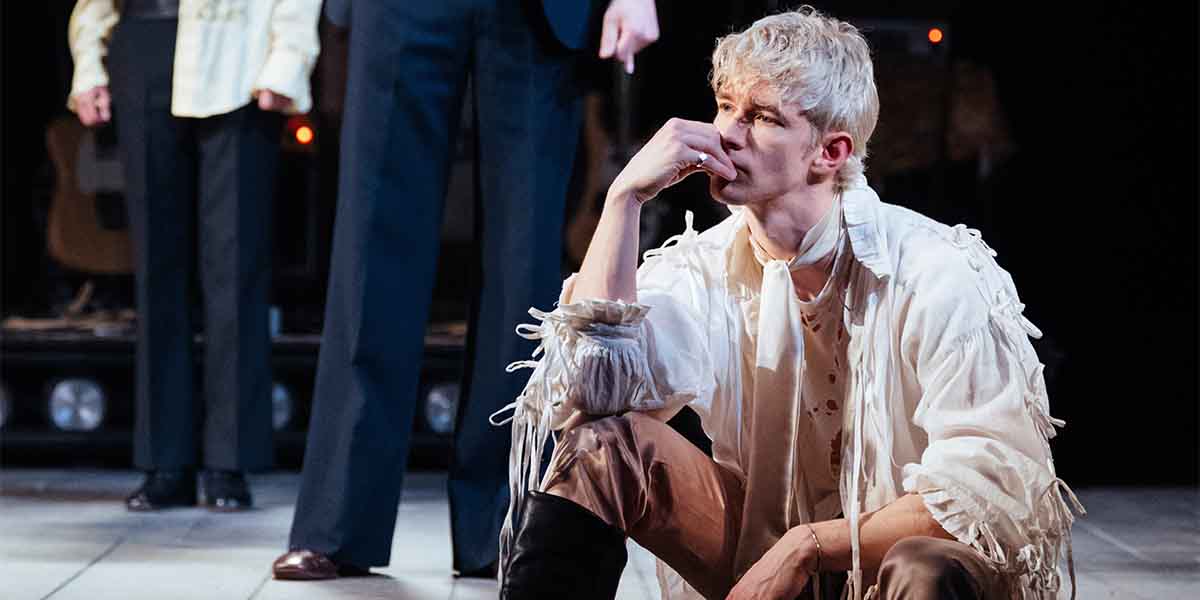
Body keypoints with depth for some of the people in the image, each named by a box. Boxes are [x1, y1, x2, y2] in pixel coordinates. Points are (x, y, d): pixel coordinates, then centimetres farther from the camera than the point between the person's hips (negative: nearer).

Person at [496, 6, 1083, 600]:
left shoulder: (938, 276, -16)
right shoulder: (700, 271, -3)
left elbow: (992, 490, -20)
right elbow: (592, 387, -21)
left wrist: (807, 547, -21)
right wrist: (626, 195, -22)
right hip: (760, 549, 4)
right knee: (604, 442, -17)